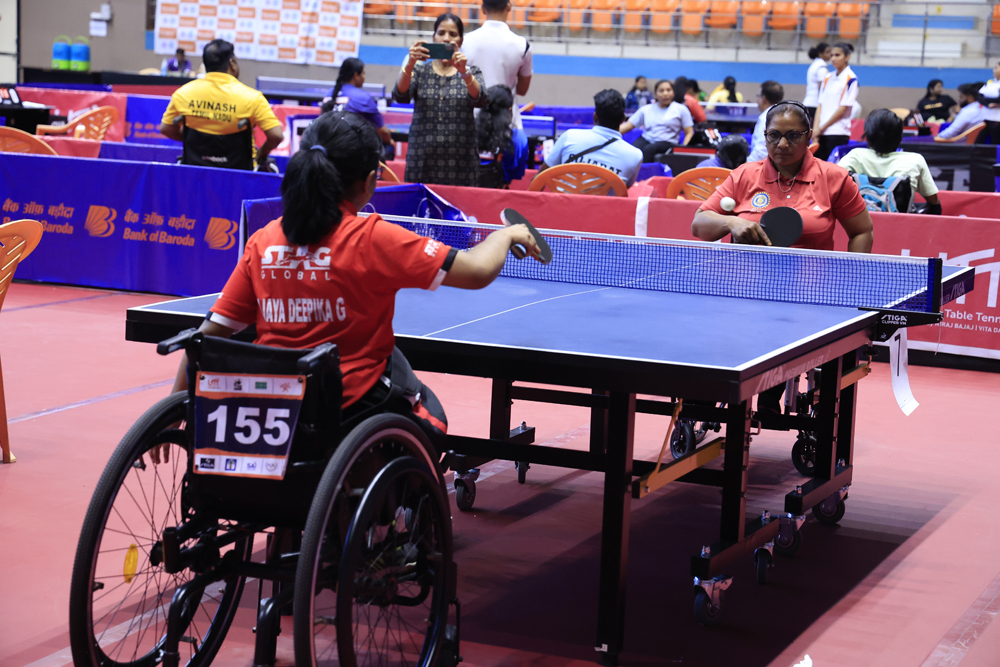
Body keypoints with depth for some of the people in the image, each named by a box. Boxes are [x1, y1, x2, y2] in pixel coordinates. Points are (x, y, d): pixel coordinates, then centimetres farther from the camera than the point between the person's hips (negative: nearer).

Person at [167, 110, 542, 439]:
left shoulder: (262, 242, -2)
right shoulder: (372, 239, -15)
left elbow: (212, 332, 0)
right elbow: (479, 271, -12)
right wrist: (506, 234, 8)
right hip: (353, 408, -5)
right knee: (428, 414, 24)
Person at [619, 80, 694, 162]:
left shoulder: (681, 109, 9)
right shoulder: (646, 109, 15)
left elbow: (689, 133, 7)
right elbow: (627, 126, 14)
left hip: (667, 142, -2)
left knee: (648, 149, -37)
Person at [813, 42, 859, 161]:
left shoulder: (851, 79, -4)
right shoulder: (828, 78, 14)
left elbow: (843, 109, -9)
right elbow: (820, 105, 11)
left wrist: (822, 127, -6)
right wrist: (816, 129, 0)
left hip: (838, 133, -6)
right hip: (822, 133, 6)